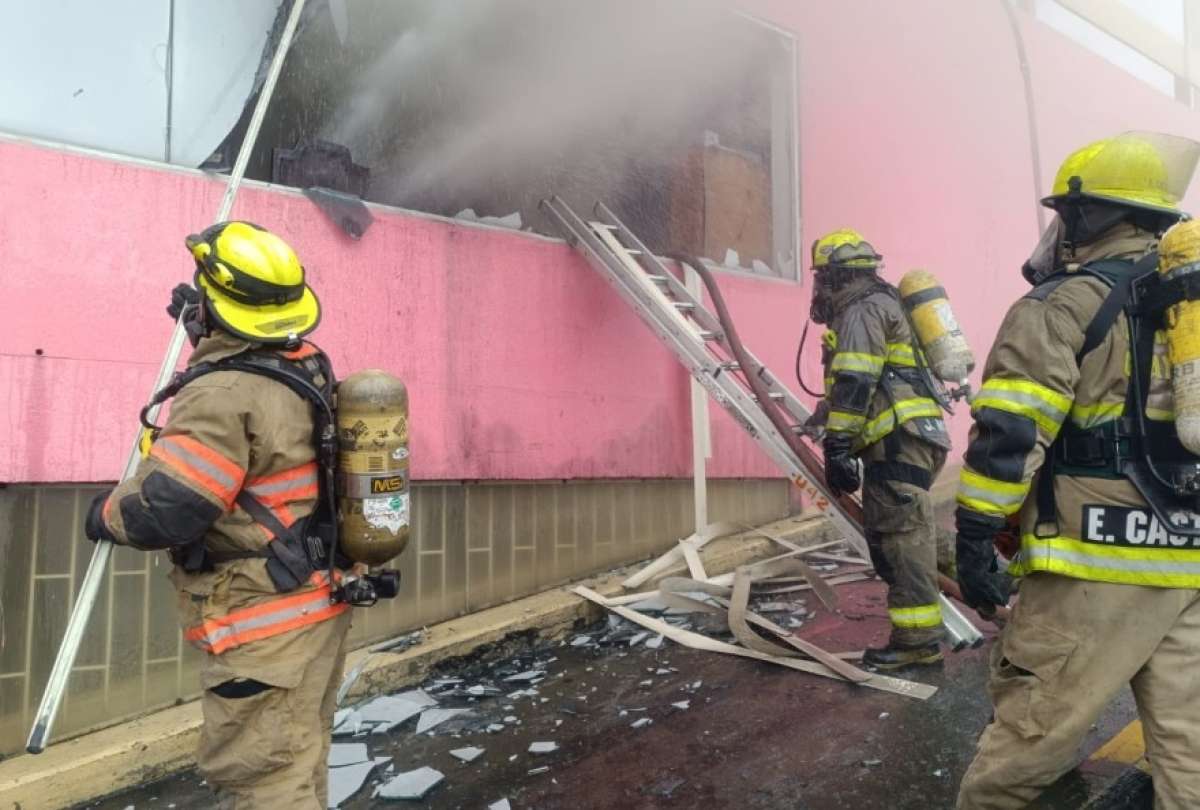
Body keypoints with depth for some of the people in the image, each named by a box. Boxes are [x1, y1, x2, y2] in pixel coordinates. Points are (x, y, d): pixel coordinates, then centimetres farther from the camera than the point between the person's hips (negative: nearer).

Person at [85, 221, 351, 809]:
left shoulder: (223, 395, -22)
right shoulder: (307, 368, 5)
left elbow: (161, 511, -22)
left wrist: (106, 514, -2)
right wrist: (207, 333, 36)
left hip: (267, 625, -10)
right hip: (316, 603, 10)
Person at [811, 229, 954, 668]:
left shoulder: (861, 311, -6)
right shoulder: (886, 304, 27)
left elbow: (853, 386, -17)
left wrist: (836, 449, -19)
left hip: (899, 438, -10)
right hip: (915, 435, 10)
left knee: (900, 535, -9)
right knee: (894, 532, 14)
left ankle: (918, 637, -5)